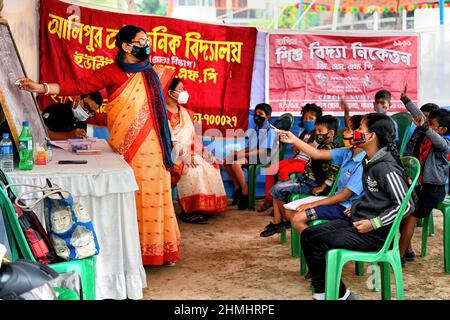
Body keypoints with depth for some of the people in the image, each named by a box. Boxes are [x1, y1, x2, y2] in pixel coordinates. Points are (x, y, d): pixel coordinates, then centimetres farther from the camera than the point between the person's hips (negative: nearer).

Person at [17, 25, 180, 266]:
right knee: (132, 198, -4)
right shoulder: (112, 72, -3)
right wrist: (42, 88, -23)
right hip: (129, 148, -5)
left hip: (153, 147, 5)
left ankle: (159, 248, 12)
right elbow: (80, 85, -12)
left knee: (154, 196, 5)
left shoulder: (150, 72, 13)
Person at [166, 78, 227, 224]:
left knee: (210, 167, -12)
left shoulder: (184, 111, 18)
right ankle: (188, 211, -24)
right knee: (193, 170, -31)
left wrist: (202, 150, 6)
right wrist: (184, 155, -23)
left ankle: (205, 206, -6)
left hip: (190, 152, 8)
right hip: (174, 153, -8)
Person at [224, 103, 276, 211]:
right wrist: (237, 153, -3)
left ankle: (245, 194, -21)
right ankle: (237, 188, 2)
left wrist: (245, 154, -19)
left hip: (261, 158, -8)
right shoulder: (252, 131, 18)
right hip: (250, 155, 8)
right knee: (227, 160, -7)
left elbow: (265, 151, -15)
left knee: (236, 163, -29)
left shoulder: (270, 131, -7)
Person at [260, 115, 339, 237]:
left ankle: (285, 221, 3)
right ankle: (276, 222, 6)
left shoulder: (329, 149, -20)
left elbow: (334, 171, -29)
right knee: (276, 188, 9)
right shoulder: (322, 146, 11)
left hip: (311, 185, -10)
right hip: (304, 179, 10)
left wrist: (321, 188, -24)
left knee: (278, 190, -14)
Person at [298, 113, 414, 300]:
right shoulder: (369, 161, 8)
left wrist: (373, 224, -19)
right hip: (357, 220, 9)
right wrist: (356, 206, 8)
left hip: (375, 233, -9)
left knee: (316, 244, -17)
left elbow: (406, 206, -21)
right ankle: (322, 292, 8)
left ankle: (339, 293, 2)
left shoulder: (386, 168, -20)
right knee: (308, 235, 2)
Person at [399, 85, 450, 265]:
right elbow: (419, 117, 10)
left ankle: (399, 257, -6)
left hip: (434, 190, -8)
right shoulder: (426, 138, 4)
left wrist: (424, 128, -57)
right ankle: (408, 251, 19)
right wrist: (405, 100, 8)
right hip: (422, 186, 8)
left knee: (411, 217, -12)